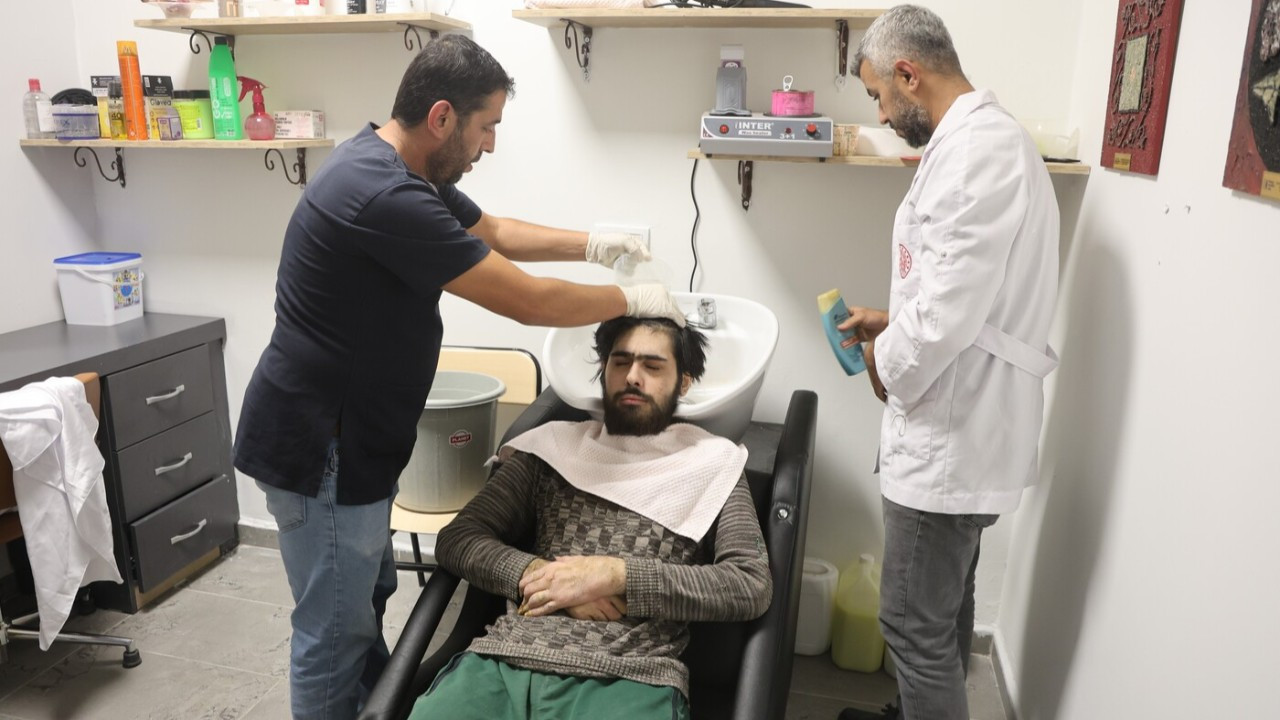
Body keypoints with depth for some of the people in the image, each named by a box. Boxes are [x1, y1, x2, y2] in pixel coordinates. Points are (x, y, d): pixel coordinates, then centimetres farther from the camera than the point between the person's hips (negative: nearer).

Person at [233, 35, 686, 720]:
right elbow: (527, 302, -24)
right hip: (319, 447, -10)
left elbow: (490, 230, 20)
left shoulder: (400, 169, 4)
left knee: (367, 597, 22)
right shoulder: (385, 197, -28)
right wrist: (634, 299, -10)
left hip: (347, 433, 10)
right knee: (336, 631, 6)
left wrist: (591, 243, 10)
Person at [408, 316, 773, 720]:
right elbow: (456, 540, 13)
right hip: (504, 662, 2)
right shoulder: (554, 446, 18)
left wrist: (617, 575, -9)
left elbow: (753, 587, 0)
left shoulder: (712, 464, 11)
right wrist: (535, 572, -7)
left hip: (629, 678, -2)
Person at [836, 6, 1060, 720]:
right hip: (966, 426, 11)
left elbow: (950, 310, -27)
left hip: (952, 436, -11)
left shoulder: (976, 149, -22)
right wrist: (893, 320, 13)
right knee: (945, 605, 25)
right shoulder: (987, 138, 12)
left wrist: (888, 363, -9)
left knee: (916, 622, 3)